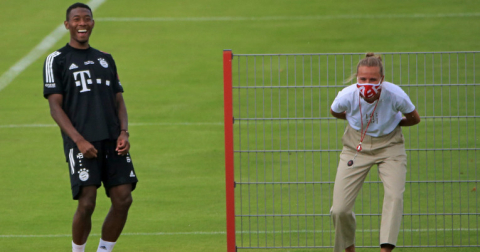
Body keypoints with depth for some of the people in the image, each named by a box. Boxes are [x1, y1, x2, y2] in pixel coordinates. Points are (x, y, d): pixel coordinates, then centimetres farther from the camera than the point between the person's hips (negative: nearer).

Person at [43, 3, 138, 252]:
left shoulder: (105, 60, 21)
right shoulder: (57, 60, 5)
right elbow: (55, 107, -2)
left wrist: (123, 133, 1)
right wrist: (79, 140, -14)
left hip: (112, 141, 5)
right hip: (82, 143, -5)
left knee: (123, 200, -4)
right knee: (86, 204, -12)